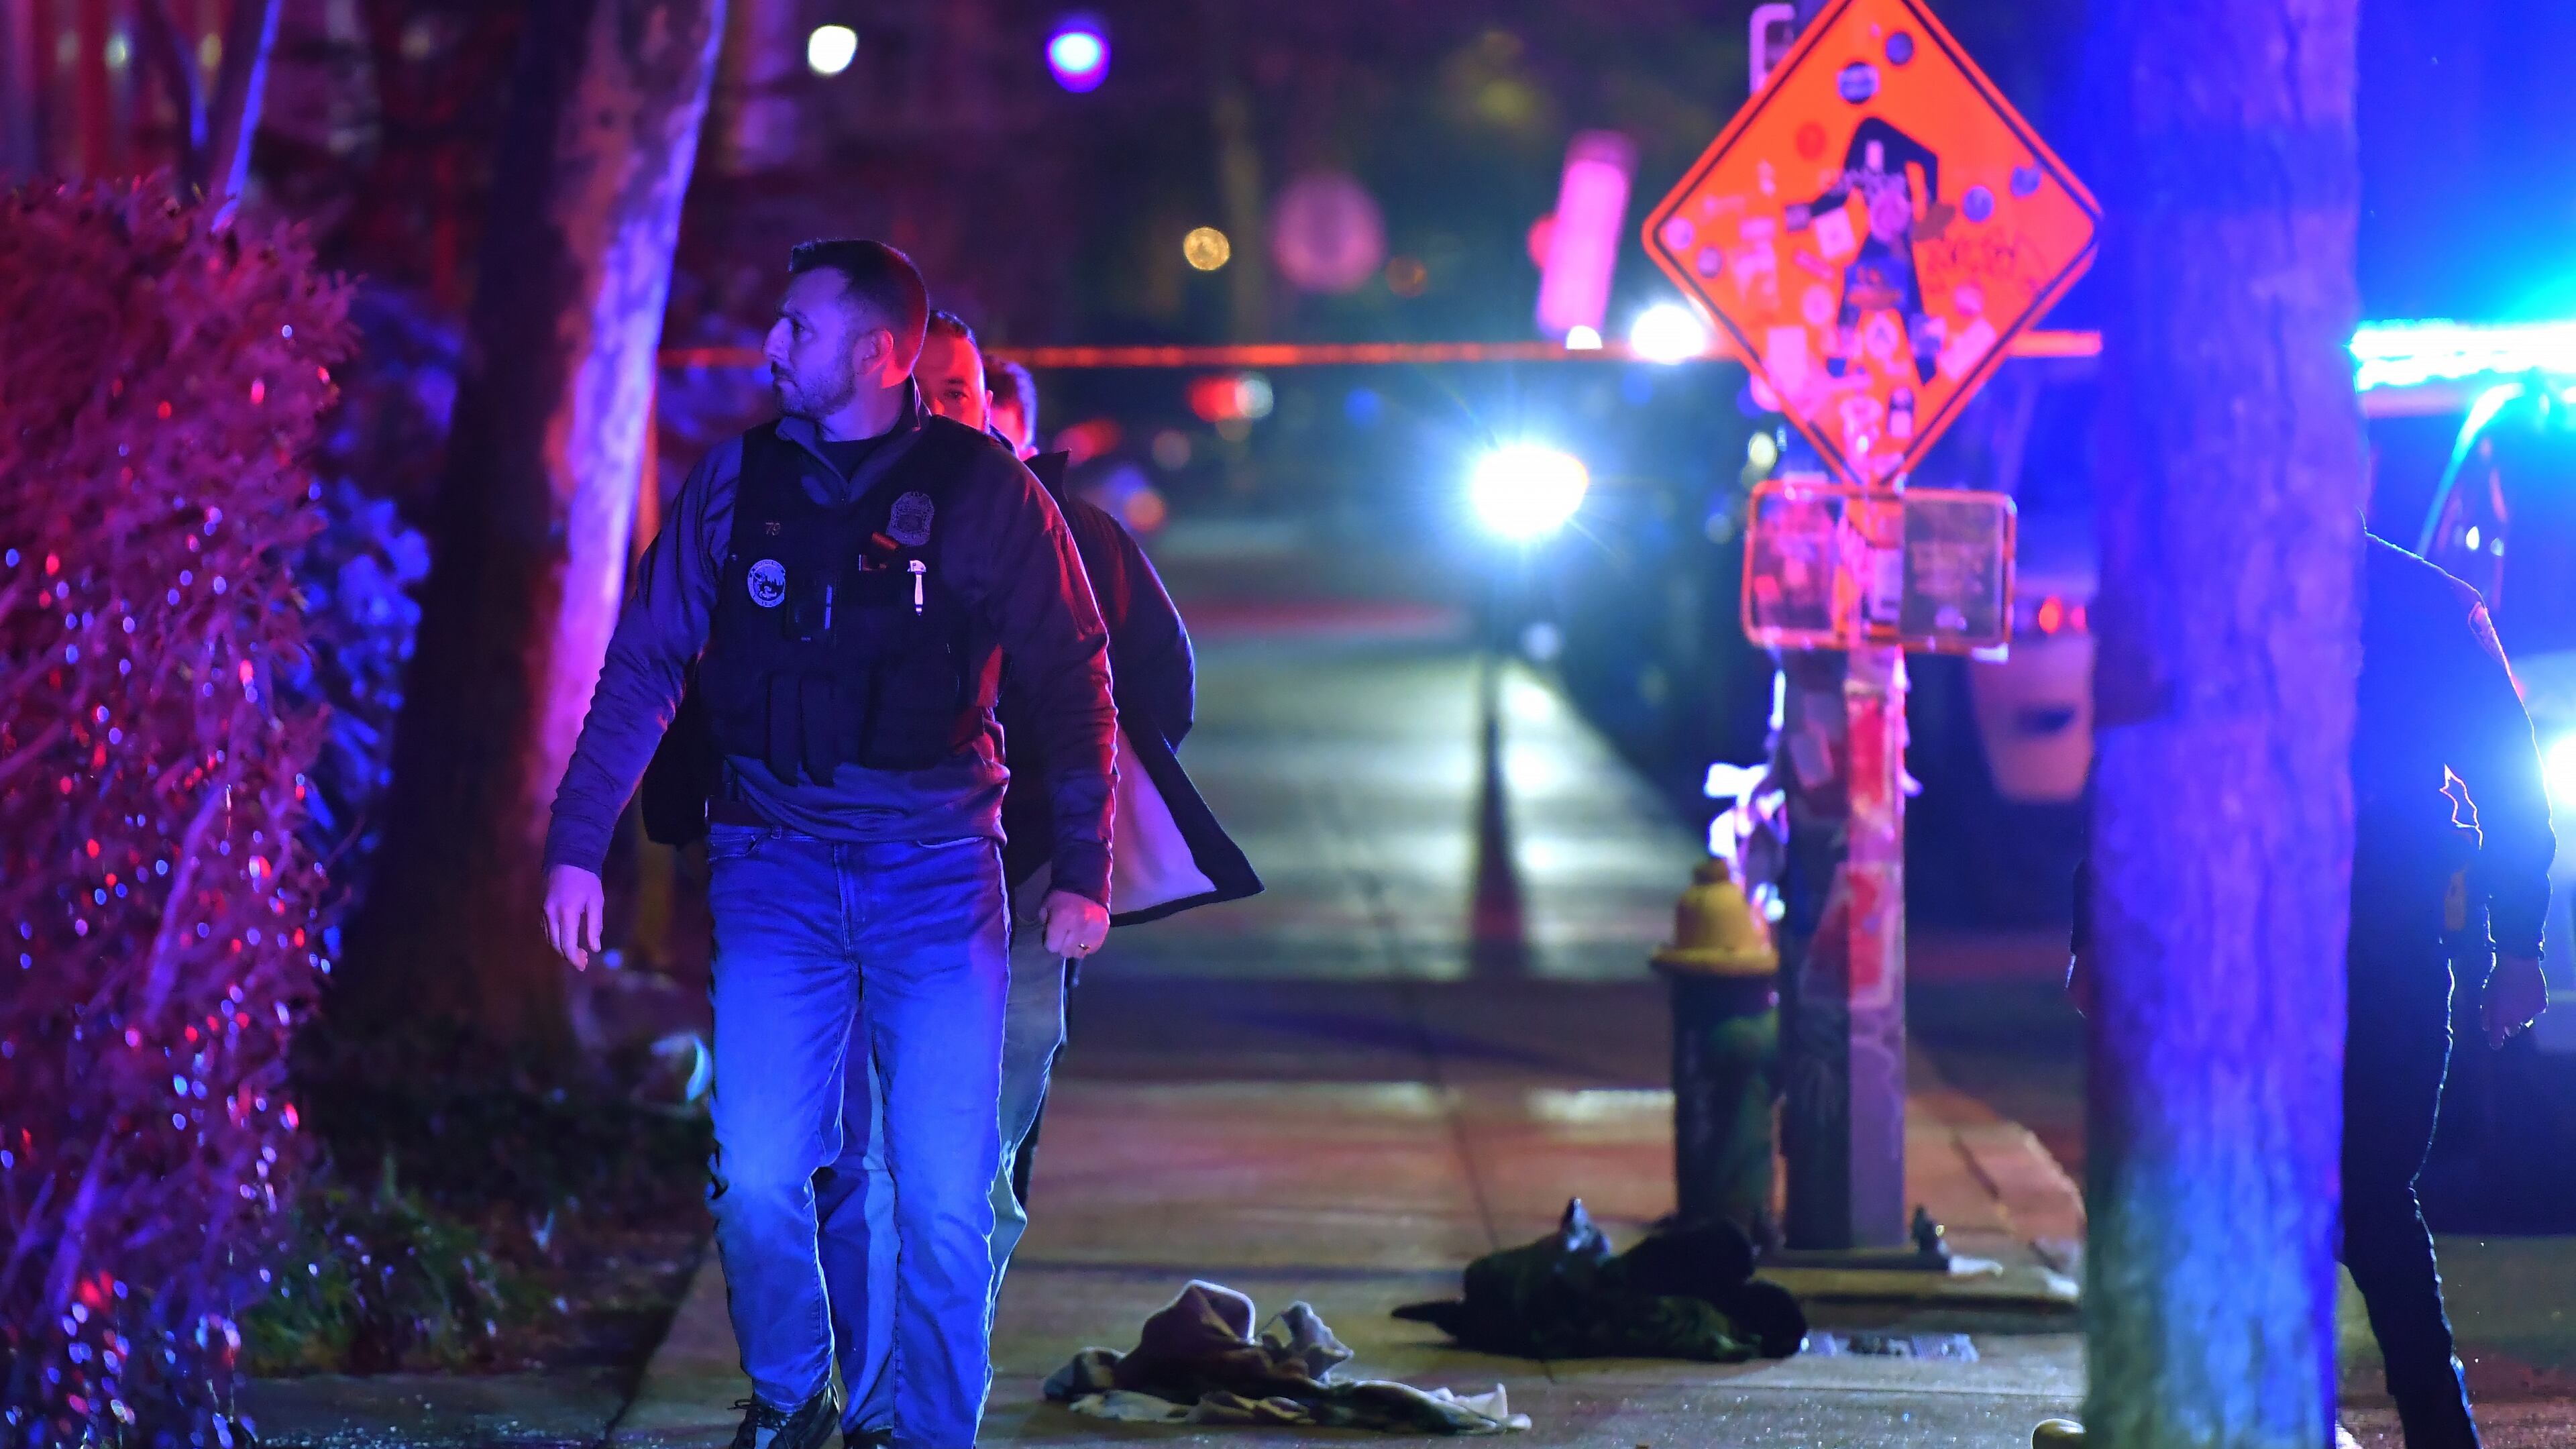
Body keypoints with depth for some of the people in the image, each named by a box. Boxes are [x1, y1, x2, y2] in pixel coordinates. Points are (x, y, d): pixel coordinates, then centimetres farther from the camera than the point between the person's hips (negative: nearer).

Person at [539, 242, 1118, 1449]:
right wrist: (577, 843, 4)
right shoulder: (735, 482, 3)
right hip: (776, 867, 1)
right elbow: (644, 668, 9)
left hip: (938, 868, -1)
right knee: (757, 1178, -7)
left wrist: (1081, 871, 2)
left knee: (944, 1198, -4)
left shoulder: (982, 490, -3)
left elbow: (1072, 679, 4)